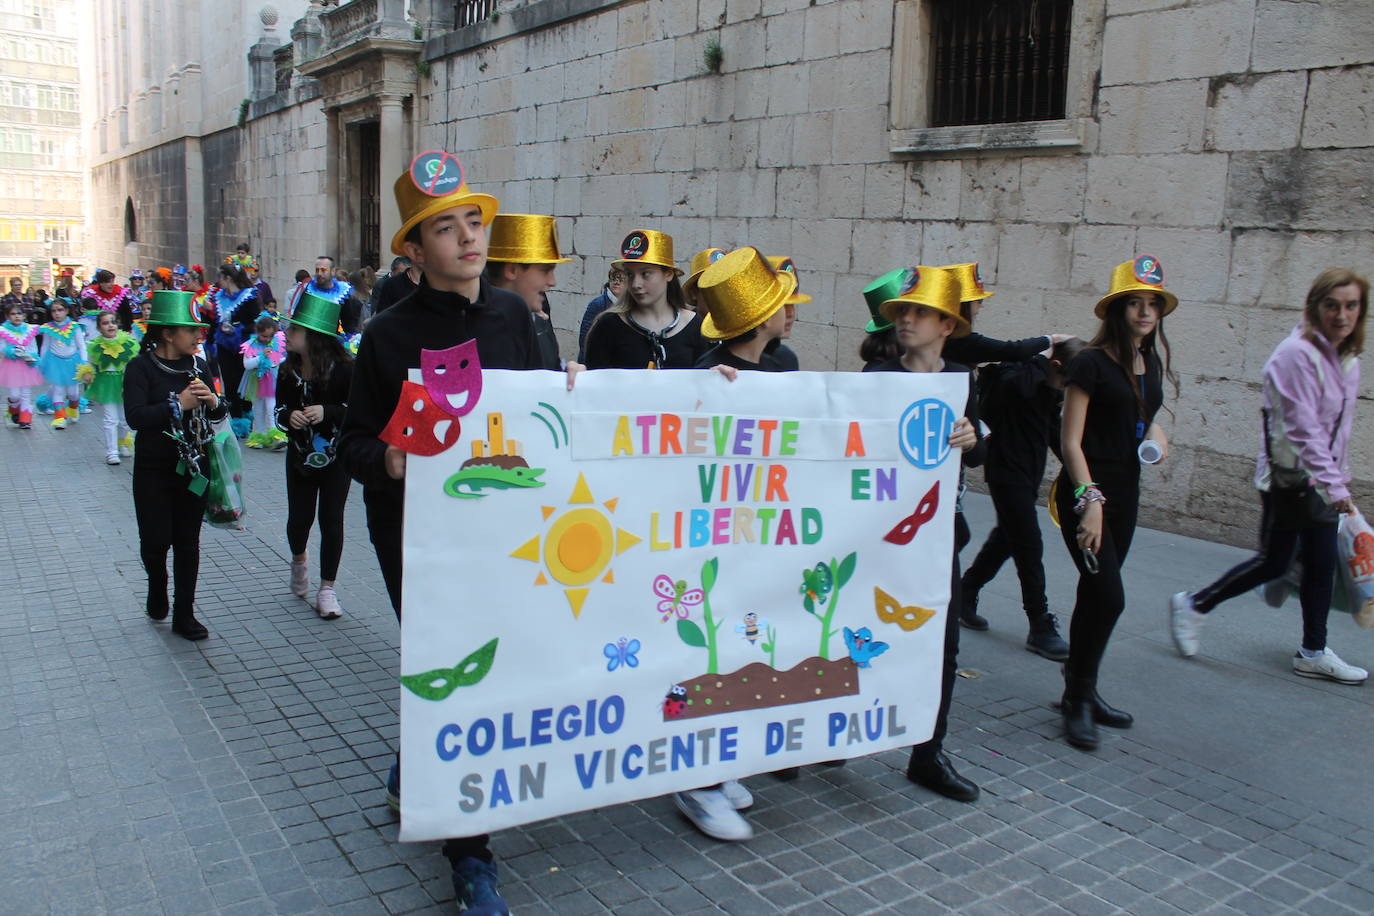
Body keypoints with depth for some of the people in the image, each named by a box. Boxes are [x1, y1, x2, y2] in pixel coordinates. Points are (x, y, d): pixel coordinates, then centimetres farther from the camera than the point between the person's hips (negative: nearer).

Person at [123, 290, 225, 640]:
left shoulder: (198, 366, 4)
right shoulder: (141, 368, -10)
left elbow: (218, 414, 10)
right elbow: (135, 416, -22)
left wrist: (213, 401, -11)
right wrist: (178, 404, -25)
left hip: (193, 467, 4)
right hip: (153, 470, -4)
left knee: (188, 542, 6)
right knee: (156, 539, 1)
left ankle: (184, 614, 15)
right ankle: (157, 586, 34)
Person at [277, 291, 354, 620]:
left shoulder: (343, 368, -17)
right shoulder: (288, 371, -4)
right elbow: (280, 411, 6)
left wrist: (327, 412, -28)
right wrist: (288, 416, -17)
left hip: (335, 456, -3)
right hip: (300, 455, 3)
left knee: (331, 520, 0)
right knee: (299, 517, 6)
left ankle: (327, 588, 14)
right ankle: (298, 560, 40)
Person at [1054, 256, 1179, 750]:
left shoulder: (1152, 365, 10)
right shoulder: (1091, 363, -12)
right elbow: (1070, 440, -15)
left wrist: (1157, 435, 3)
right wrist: (1090, 498, -23)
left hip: (1125, 492, 7)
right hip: (1087, 492, -7)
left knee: (1096, 595, 13)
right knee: (1108, 596, -13)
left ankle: (1081, 691, 26)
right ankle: (1078, 700, 4)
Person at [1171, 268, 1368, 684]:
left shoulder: (1347, 358, 9)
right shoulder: (1297, 354, -19)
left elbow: (1338, 427, 15)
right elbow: (1303, 429, -23)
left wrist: (1339, 478, 11)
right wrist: (1334, 487, -26)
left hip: (1320, 476, 8)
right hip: (1288, 474, -8)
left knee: (1322, 563, 10)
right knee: (1274, 562, -2)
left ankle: (1314, 653, 21)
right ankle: (1193, 605, 15)